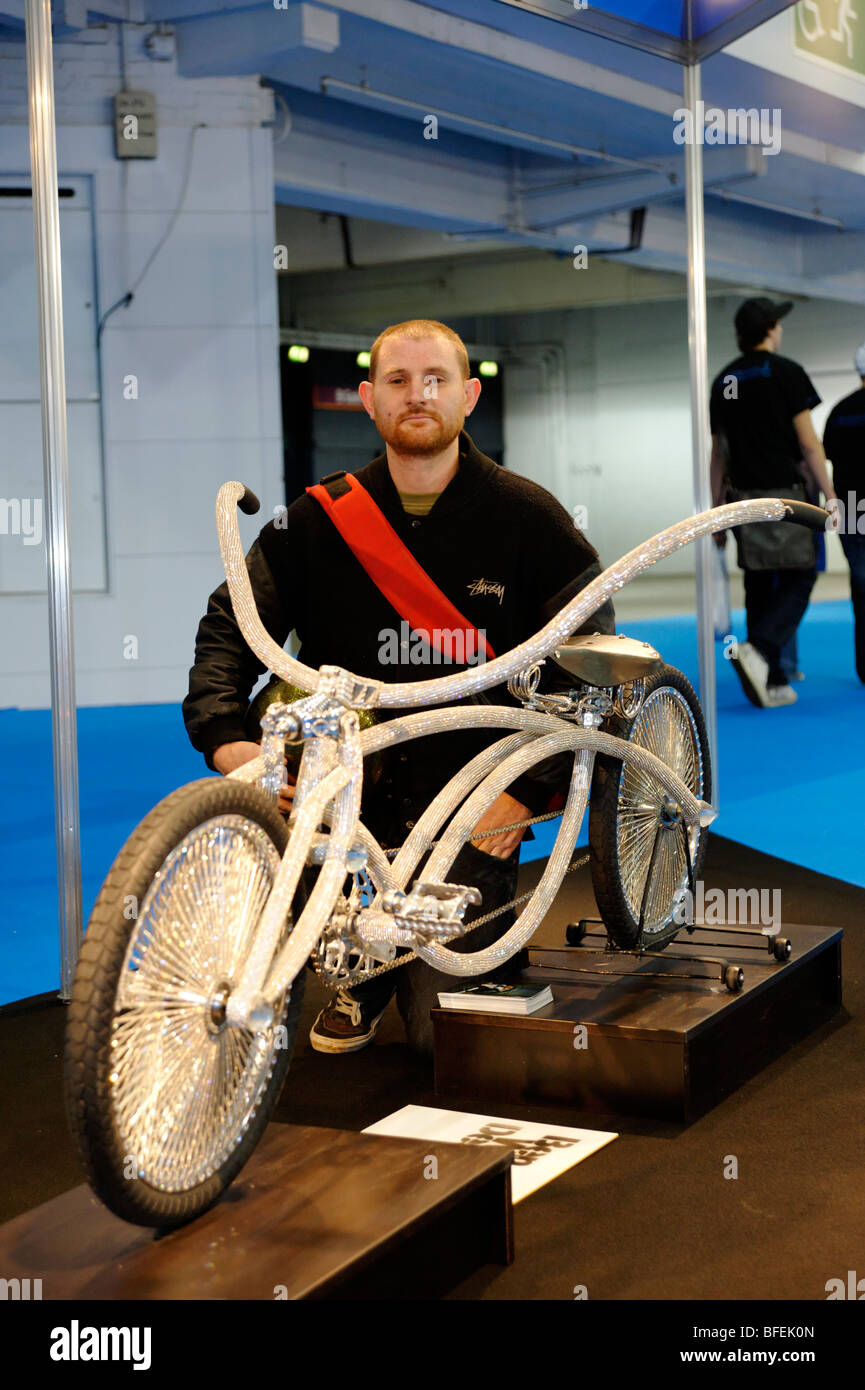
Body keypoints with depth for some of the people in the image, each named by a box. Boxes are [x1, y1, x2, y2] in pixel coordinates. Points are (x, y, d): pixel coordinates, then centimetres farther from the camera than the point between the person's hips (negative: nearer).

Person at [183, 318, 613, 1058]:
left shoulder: (526, 517, -3)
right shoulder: (319, 519, 1)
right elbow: (231, 623, 0)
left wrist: (529, 789, -10)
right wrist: (223, 737, -21)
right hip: (350, 789, 3)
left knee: (446, 1032, -12)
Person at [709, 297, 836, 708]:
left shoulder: (723, 381, 12)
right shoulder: (786, 373, -5)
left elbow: (718, 454, 14)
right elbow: (808, 444, -8)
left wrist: (716, 511, 17)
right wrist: (830, 496, -3)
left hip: (743, 496, 6)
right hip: (784, 494, -5)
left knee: (759, 586, 9)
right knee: (798, 580, 1)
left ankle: (772, 682, 10)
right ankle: (759, 649, -22)